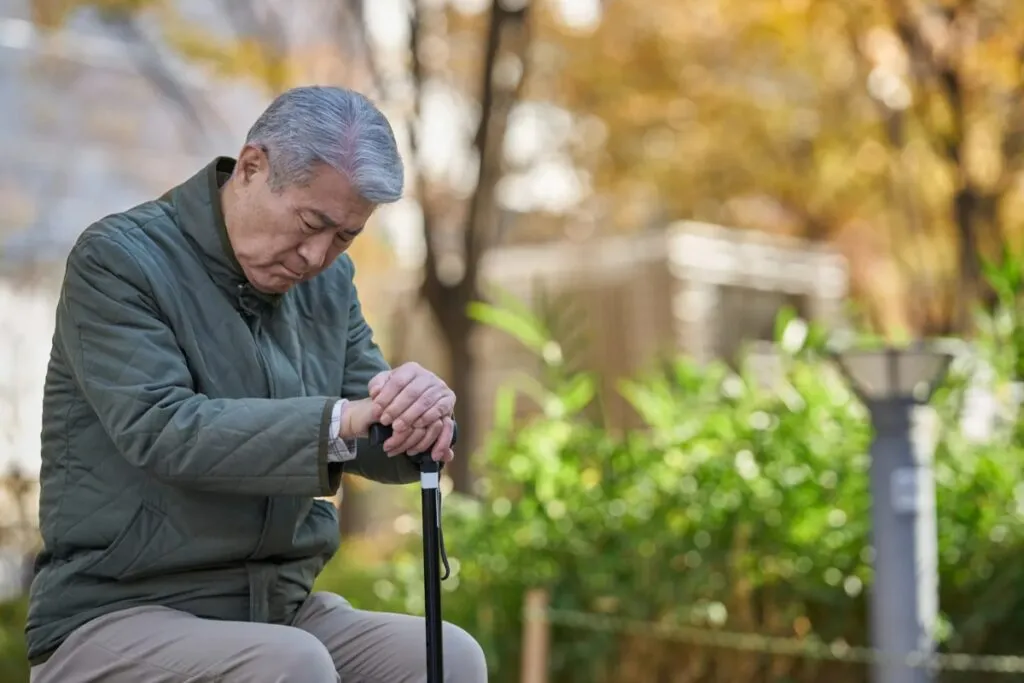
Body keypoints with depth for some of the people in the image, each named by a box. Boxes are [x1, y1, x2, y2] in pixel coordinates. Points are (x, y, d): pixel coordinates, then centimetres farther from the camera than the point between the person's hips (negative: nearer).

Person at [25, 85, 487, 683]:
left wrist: (421, 414, -20)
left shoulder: (330, 280, 11)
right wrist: (339, 422, -35)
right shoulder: (118, 259, -9)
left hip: (283, 608, 6)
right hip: (119, 617, -6)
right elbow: (162, 430, -23)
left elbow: (377, 449, 5)